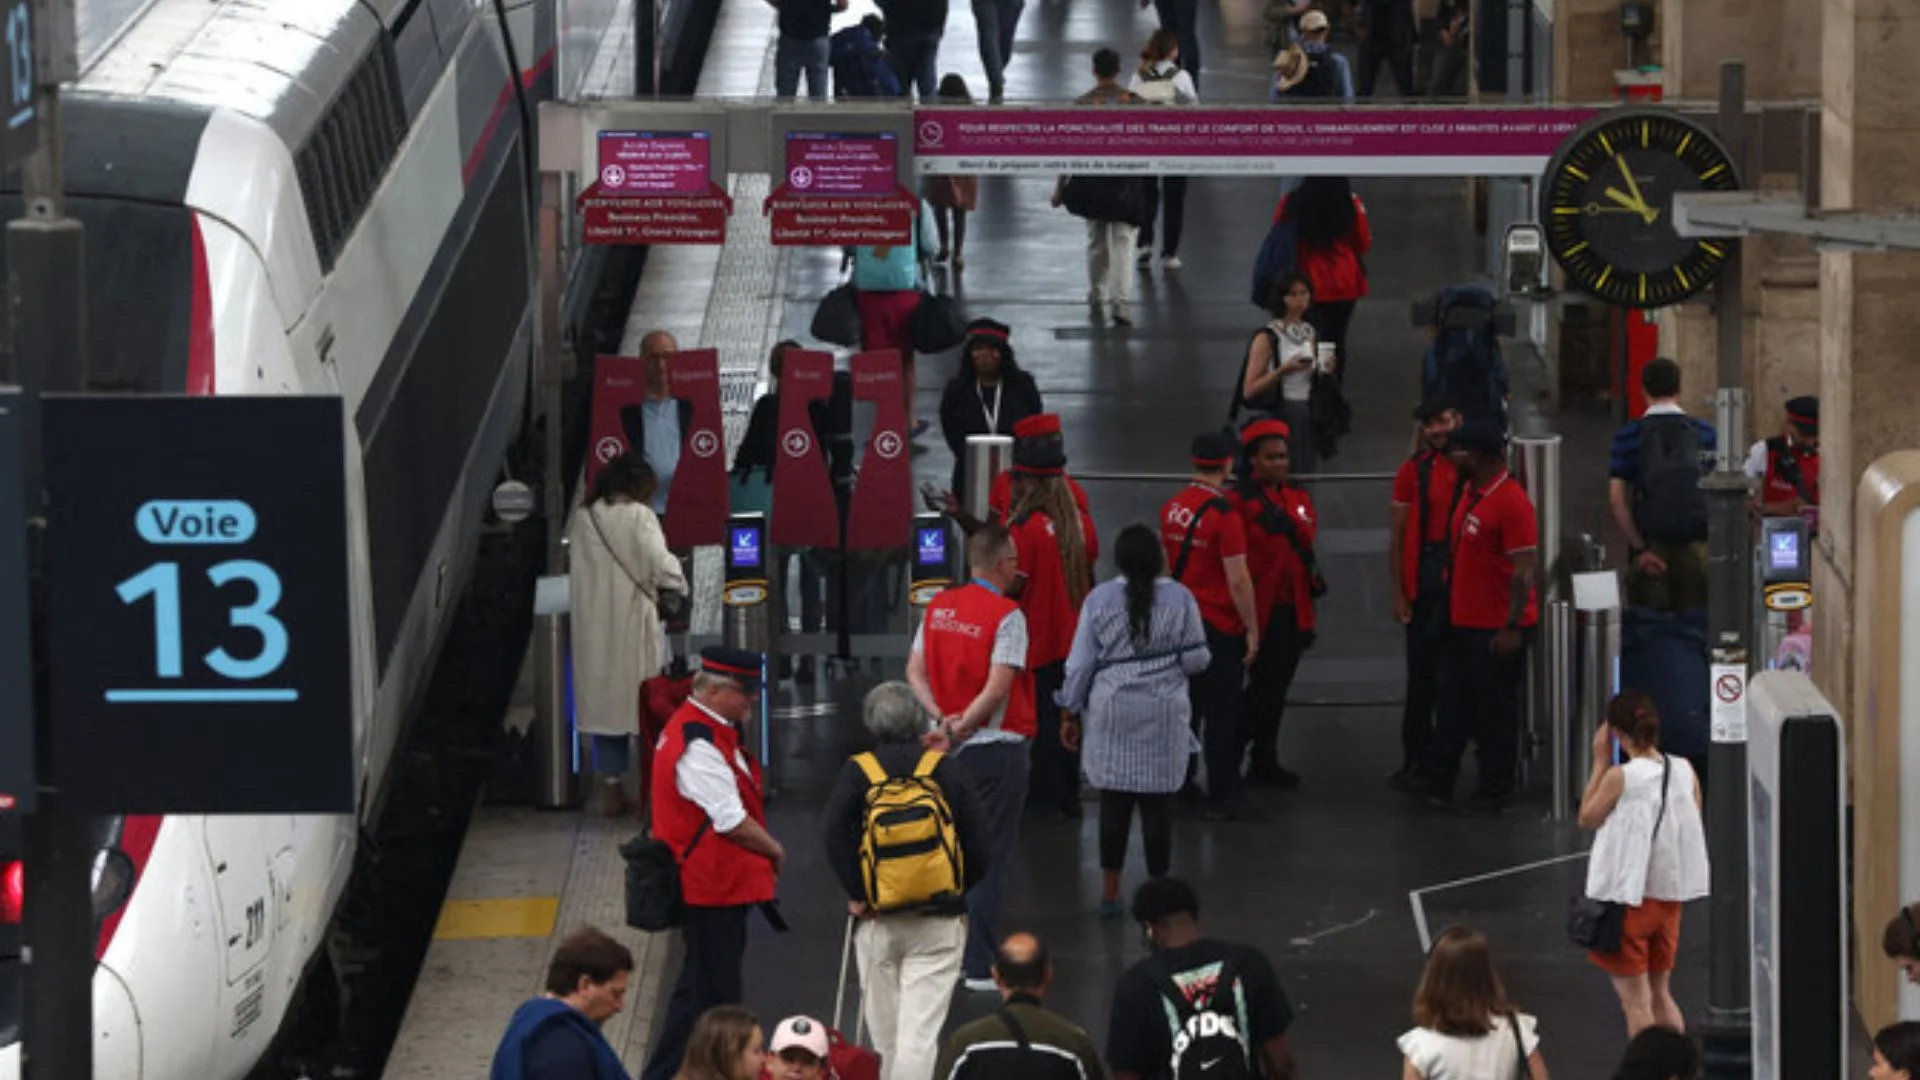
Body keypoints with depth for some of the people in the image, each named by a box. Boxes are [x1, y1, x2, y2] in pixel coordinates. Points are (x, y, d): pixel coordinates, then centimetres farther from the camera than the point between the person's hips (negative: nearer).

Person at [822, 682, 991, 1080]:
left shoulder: (857, 771, -3)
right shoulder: (947, 770, 0)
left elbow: (834, 836, -16)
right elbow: (980, 848, -1)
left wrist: (857, 894, -7)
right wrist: (953, 890, 11)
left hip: (878, 917, 0)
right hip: (938, 920, 0)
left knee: (885, 1030, 17)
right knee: (921, 1030, -5)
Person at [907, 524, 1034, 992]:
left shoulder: (939, 607, 7)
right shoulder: (1007, 615, -13)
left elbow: (914, 673, 4)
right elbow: (997, 689, -20)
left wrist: (943, 720, -5)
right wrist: (959, 729, -12)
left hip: (953, 751, 6)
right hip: (997, 746, -6)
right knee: (990, 858, -1)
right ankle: (979, 966, -2)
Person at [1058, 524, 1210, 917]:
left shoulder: (1099, 599, -3)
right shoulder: (1180, 598, -5)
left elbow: (1080, 662, 0)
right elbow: (1196, 660, -1)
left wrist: (1071, 712, 10)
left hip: (1110, 712, 1)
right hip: (1163, 714, -1)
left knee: (1114, 803, 8)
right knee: (1158, 803, 4)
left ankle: (1110, 892, 12)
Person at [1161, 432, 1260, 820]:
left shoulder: (1171, 508, 2)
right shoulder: (1224, 515, -18)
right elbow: (1238, 580, -19)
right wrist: (1252, 630, -10)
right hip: (1220, 627, -6)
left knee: (1185, 706, 16)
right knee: (1222, 714, 2)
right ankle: (1221, 798, 7)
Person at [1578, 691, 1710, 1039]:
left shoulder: (1620, 778, -19)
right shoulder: (1684, 771, -4)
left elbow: (1587, 818, -4)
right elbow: (1693, 826, 6)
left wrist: (1601, 761, -3)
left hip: (1628, 896, -6)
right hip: (1669, 897, 6)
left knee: (1635, 1001, 4)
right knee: (1660, 994, 21)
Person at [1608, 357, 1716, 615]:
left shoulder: (1628, 436, -1)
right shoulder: (1706, 434, 3)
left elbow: (1617, 498, -7)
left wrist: (1639, 549, -8)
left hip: (1651, 544, -1)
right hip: (1697, 544, 1)